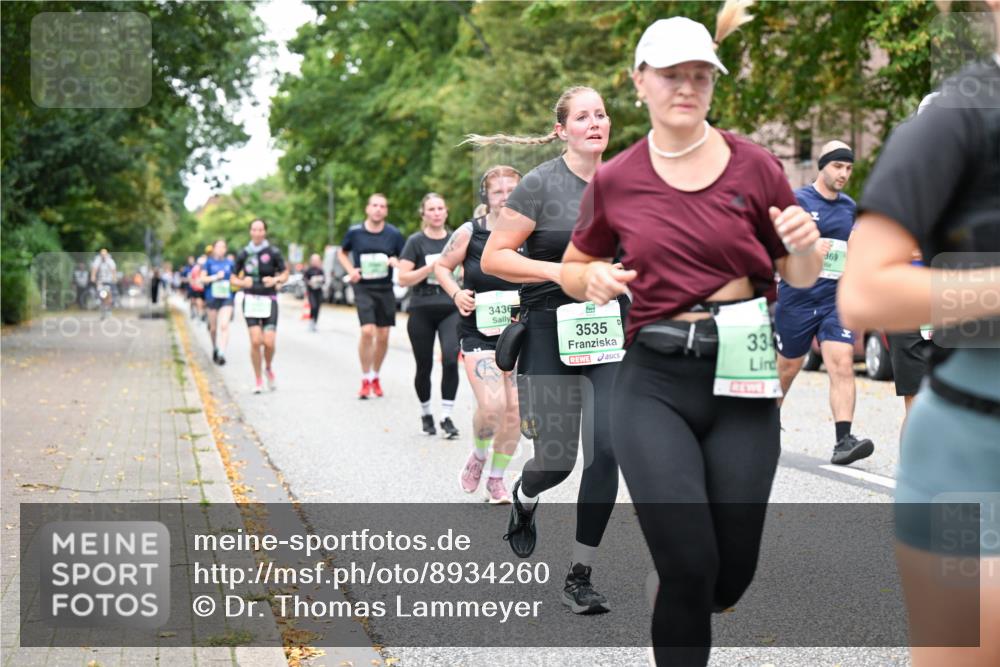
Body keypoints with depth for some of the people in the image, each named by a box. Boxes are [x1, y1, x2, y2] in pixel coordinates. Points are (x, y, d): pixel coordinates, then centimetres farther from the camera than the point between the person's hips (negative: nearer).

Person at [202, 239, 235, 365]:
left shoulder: (229, 263, 8)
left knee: (224, 325, -17)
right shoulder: (209, 262, 2)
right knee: (213, 327, 10)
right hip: (212, 297, 0)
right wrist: (215, 277, -13)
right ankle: (215, 348, 36)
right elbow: (203, 278, -3)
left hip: (226, 298, 0)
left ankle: (222, 353, -22)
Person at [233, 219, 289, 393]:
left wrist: (276, 280, -16)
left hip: (269, 300, -1)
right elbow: (233, 279, 12)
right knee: (255, 341, -11)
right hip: (250, 300, 1)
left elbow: (285, 273, 4)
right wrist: (242, 282, -9)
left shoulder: (273, 252, 0)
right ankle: (258, 380, 4)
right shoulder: (244, 254, 6)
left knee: (269, 342, -10)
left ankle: (269, 369, 22)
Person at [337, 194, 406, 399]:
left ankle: (375, 376, 27)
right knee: (367, 331, -17)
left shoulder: (394, 234, -2)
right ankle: (365, 378, -3)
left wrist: (397, 262, -16)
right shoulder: (355, 232, -3)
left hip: (385, 289, 2)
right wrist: (351, 270, -2)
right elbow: (342, 253, 15)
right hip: (363, 288, -2)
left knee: (383, 336, 6)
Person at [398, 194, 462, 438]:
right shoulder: (416, 242, -1)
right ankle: (425, 413, 29)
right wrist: (432, 267, -17)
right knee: (424, 366, 7)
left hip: (450, 309, 1)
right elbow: (403, 279, -9)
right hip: (422, 311, -1)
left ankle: (447, 416, -11)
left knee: (451, 359, -18)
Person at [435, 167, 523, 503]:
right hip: (479, 332, -2)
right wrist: (456, 293, -9)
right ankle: (478, 456, 16)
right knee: (491, 405, -17)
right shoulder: (469, 232, -4)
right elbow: (442, 266, 9)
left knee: (515, 409, 4)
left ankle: (496, 479, 24)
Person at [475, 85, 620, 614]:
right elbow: (493, 258, -10)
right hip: (551, 331, -4)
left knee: (606, 450, -7)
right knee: (556, 459, -2)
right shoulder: (540, 184, -8)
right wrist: (561, 272, -20)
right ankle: (524, 497, 38)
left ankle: (580, 577, 6)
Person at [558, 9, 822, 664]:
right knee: (689, 567, -12)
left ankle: (683, 613, 44)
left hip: (742, 384, 1)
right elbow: (573, 266, 16)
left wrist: (804, 246, -15)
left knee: (731, 575, 8)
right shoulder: (614, 180, 1)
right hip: (655, 386, -1)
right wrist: (594, 278, -7)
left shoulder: (754, 165, -1)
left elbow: (803, 278, 7)